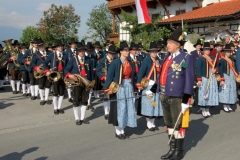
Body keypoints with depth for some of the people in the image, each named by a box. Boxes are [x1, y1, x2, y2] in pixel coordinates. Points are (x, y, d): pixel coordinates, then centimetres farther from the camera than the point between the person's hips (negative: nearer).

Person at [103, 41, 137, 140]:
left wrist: (134, 87, 10)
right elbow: (110, 76, -12)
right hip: (118, 88, -6)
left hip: (129, 88, 6)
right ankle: (118, 131, 14)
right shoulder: (115, 62, -10)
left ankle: (122, 130, 21)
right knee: (119, 109, 1)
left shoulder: (131, 63, 9)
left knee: (128, 108, 8)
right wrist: (107, 89, -18)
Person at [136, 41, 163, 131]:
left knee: (155, 104, 10)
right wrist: (139, 84, -20)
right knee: (148, 104, -2)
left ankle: (152, 123, 20)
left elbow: (159, 73, 14)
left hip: (157, 86, 6)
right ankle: (149, 124, 9)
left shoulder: (158, 61, 11)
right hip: (148, 85, -6)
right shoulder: (146, 60, -8)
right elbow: (141, 72, -15)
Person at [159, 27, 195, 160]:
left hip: (177, 98, -7)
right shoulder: (167, 56, 10)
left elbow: (189, 79, -12)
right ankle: (172, 149, 33)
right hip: (164, 97, 7)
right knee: (169, 123, 17)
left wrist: (186, 100, -15)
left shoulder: (187, 58, -11)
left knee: (178, 124, 7)